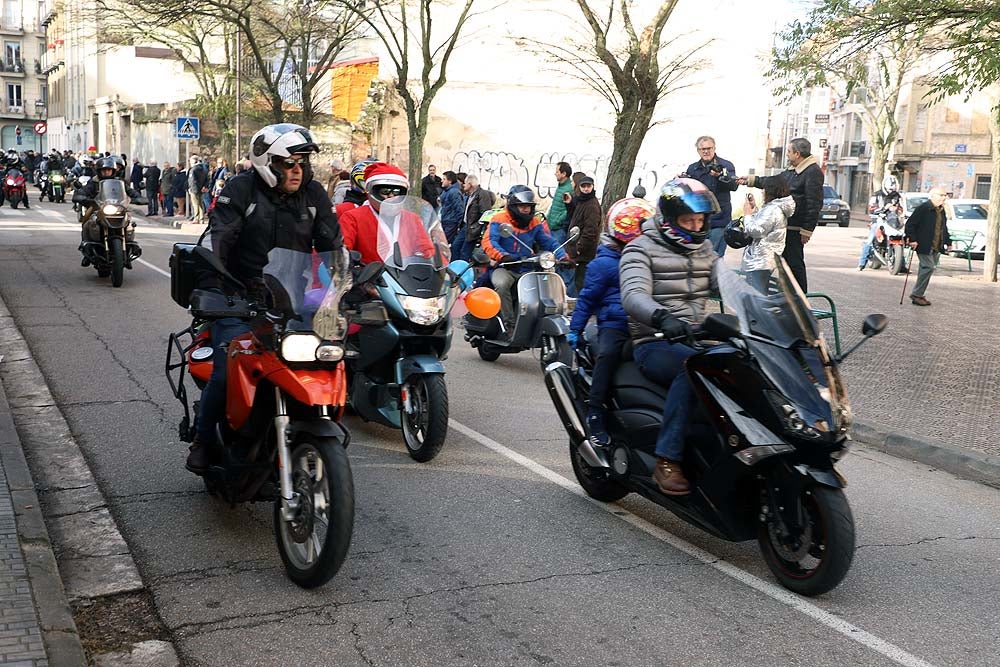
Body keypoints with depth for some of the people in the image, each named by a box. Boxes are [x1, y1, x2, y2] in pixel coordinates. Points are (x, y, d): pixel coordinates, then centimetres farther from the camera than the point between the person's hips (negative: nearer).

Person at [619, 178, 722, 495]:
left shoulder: (705, 250, 20)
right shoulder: (642, 249, 0)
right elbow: (633, 296, -18)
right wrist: (662, 317, -39)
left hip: (698, 338, 6)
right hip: (655, 345, -5)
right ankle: (667, 461, -33)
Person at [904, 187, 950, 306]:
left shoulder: (941, 210, 15)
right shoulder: (923, 208, -11)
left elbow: (944, 228, 26)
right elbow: (910, 224, -12)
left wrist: (948, 242, 21)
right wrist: (912, 239, -17)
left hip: (936, 247, 8)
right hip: (924, 246, -8)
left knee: (927, 268, 9)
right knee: (928, 267, -14)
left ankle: (918, 294, 15)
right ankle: (916, 295, -8)